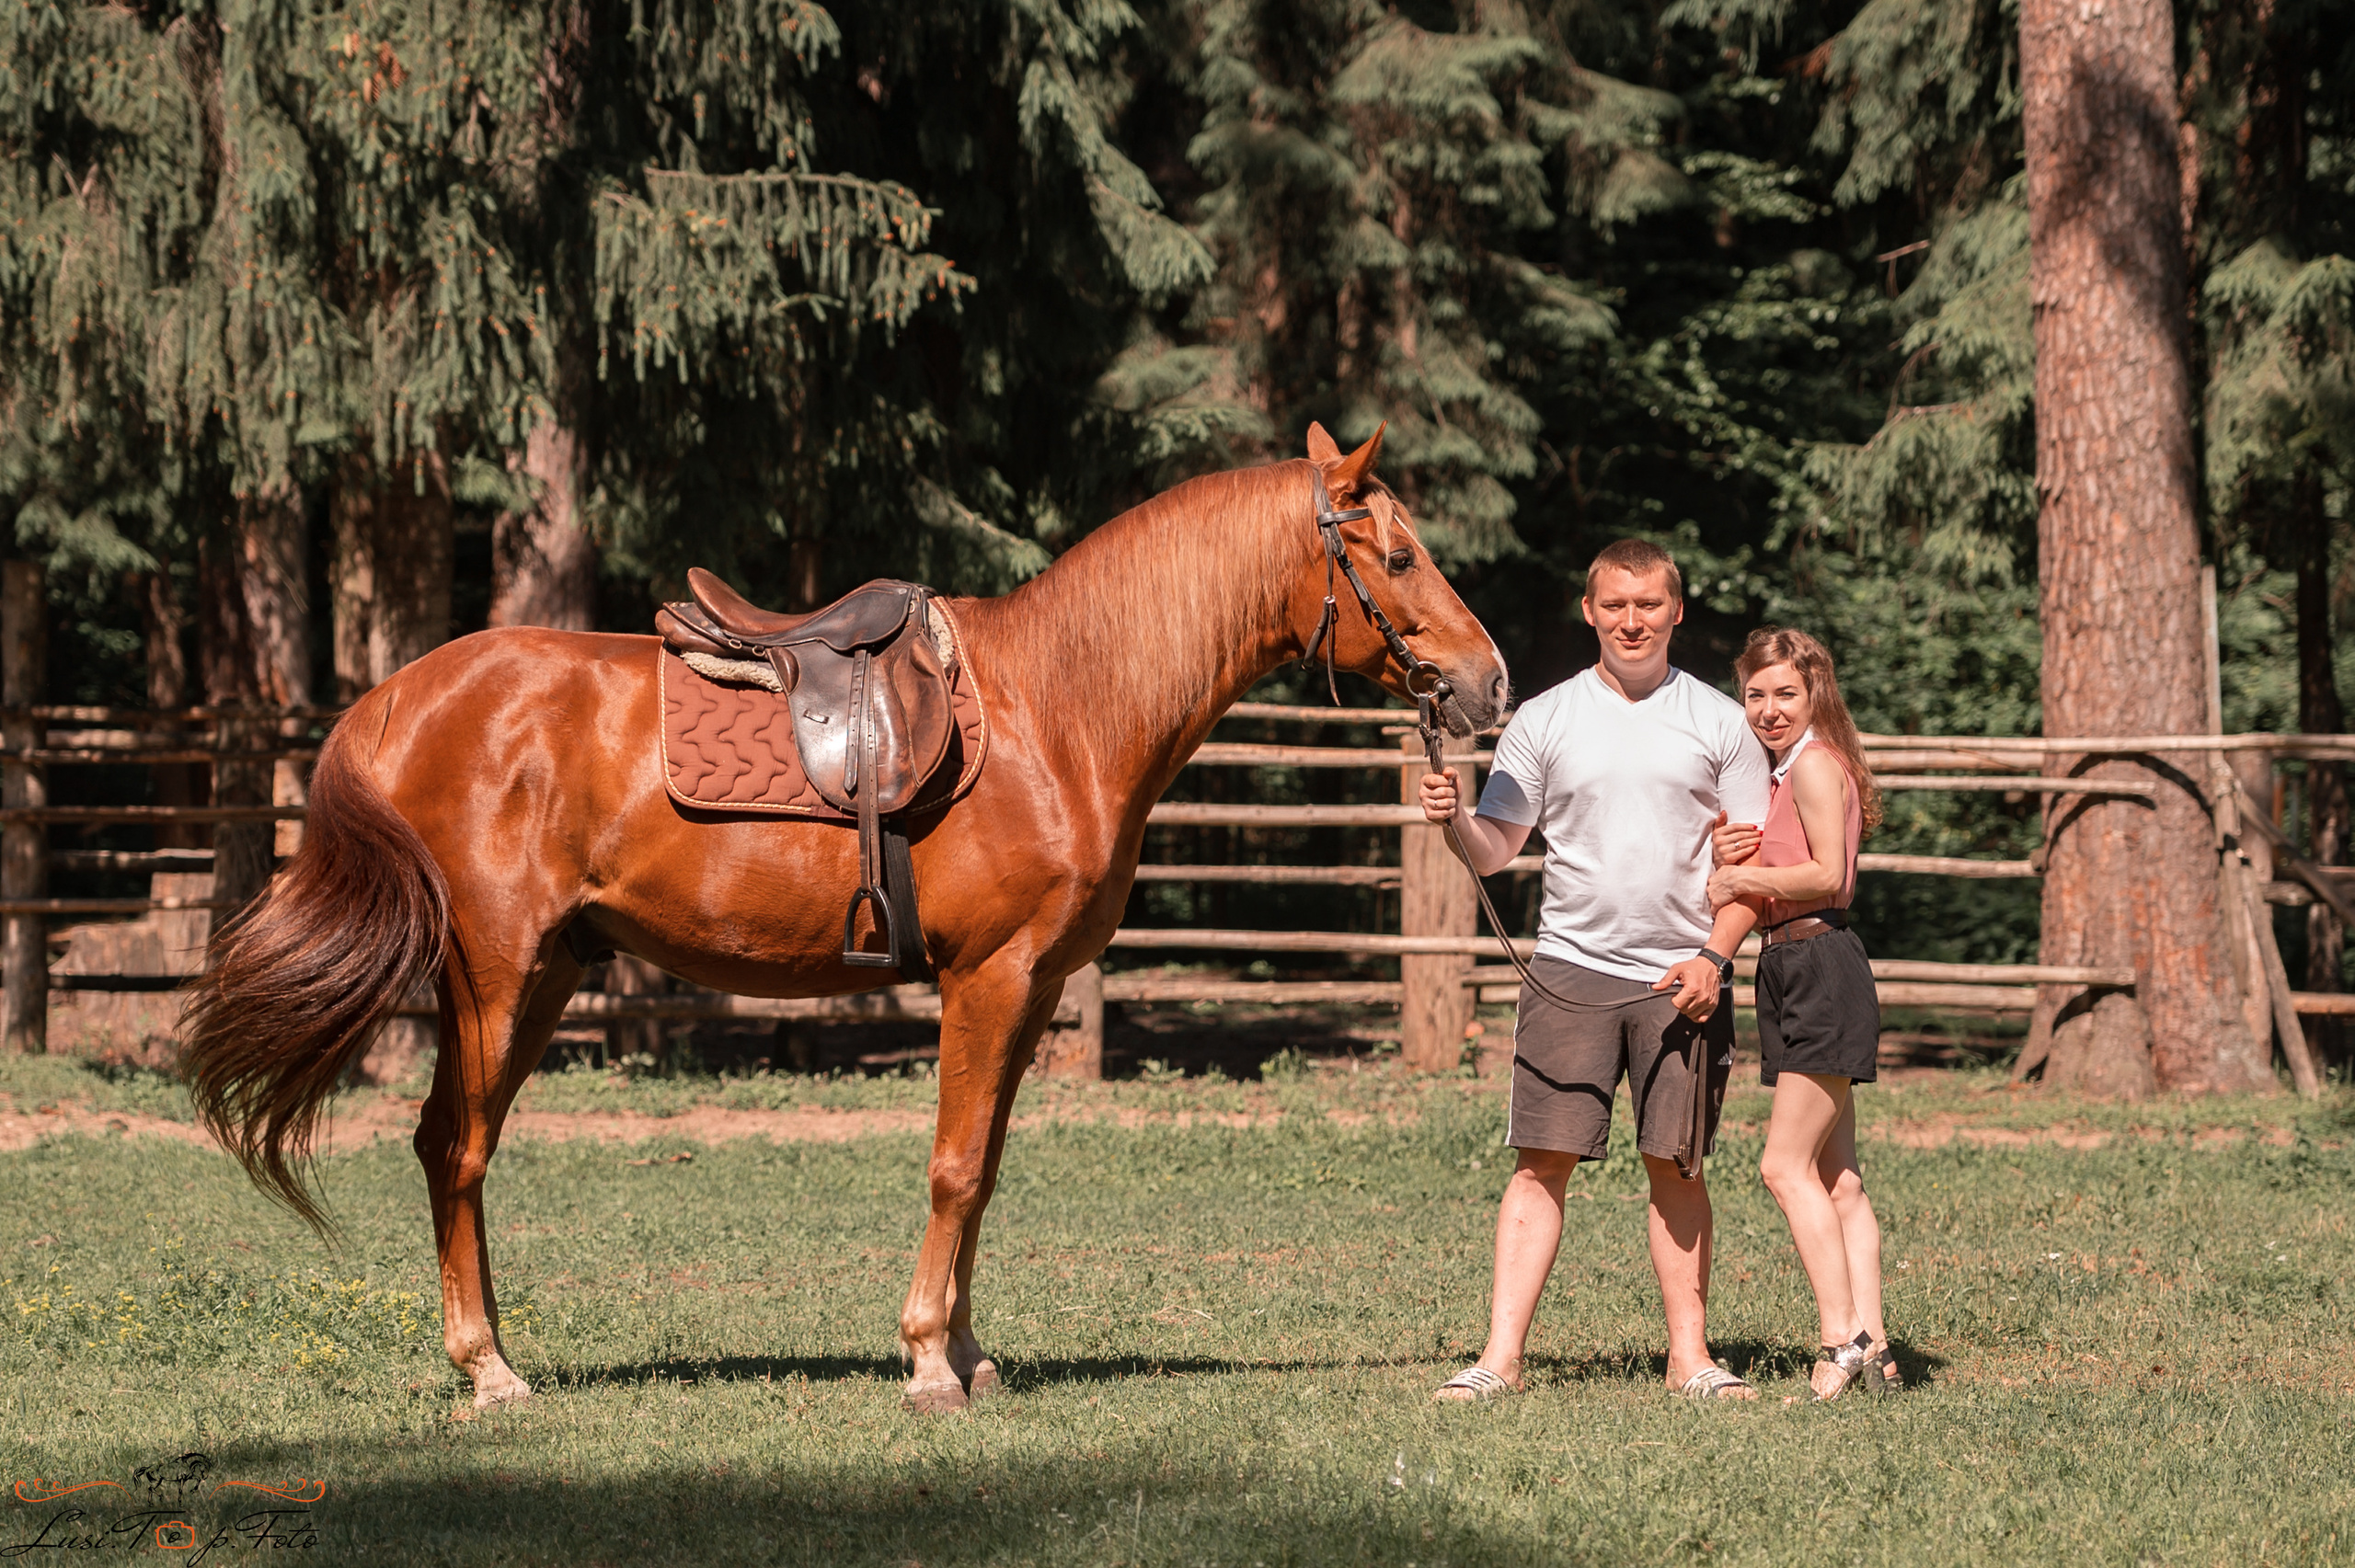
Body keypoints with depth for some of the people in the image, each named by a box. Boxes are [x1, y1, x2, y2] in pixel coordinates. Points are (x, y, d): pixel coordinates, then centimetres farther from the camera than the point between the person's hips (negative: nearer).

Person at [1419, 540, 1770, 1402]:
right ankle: (1501, 1355, -5)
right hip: (1571, 967, 0)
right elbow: (1493, 850, 6)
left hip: (1683, 978, 0)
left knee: (1677, 1166, 2)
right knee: (1542, 1161, -4)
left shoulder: (1718, 723, 6)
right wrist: (1453, 820, -15)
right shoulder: (1544, 720, 6)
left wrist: (1713, 955, -7)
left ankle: (1690, 1355, 9)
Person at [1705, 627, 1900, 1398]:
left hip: (1822, 964, -10)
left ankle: (1842, 1339, -15)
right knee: (1835, 1178, 7)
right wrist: (1726, 857, -3)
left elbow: (1826, 874, -19)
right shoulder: (1774, 775, 20)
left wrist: (1738, 880, -11)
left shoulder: (1815, 763, -9)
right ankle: (1870, 1343, 6)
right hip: (1788, 971, 10)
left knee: (1787, 1165, -13)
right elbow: (1750, 871, 18)